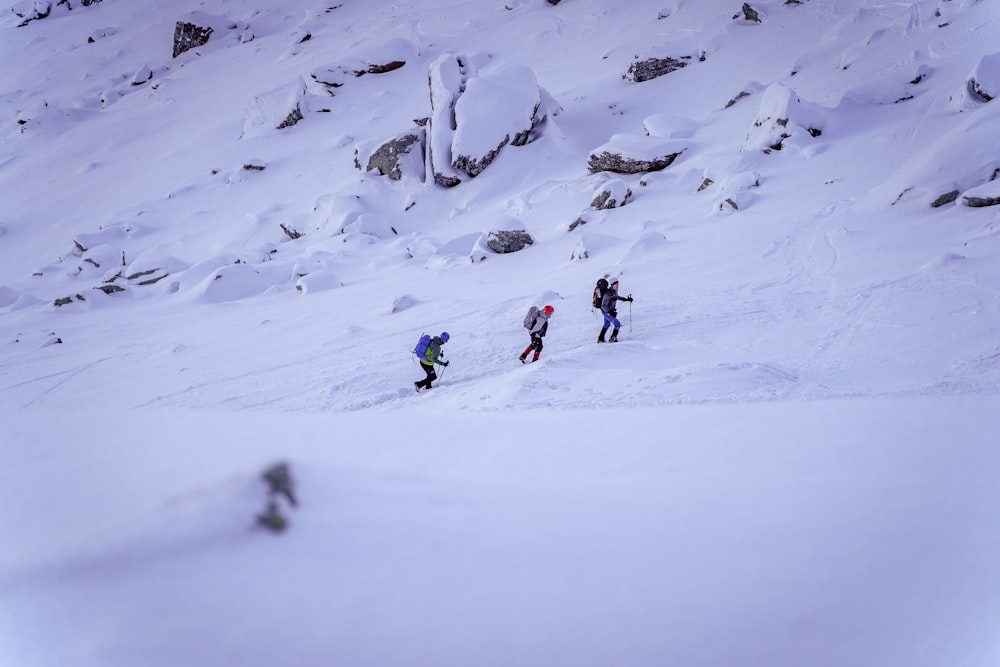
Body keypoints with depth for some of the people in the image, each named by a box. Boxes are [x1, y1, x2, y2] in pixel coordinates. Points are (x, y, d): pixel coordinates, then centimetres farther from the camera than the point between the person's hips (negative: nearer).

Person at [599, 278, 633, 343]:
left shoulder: (614, 291, -4)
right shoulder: (608, 294, -30)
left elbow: (616, 297, 19)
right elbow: (603, 306, -30)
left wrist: (626, 299, 18)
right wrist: (610, 311, -42)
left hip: (611, 310, 10)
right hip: (606, 312, -10)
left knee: (607, 325, 26)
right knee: (617, 324, -10)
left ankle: (600, 339, 40)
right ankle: (612, 339, 2)